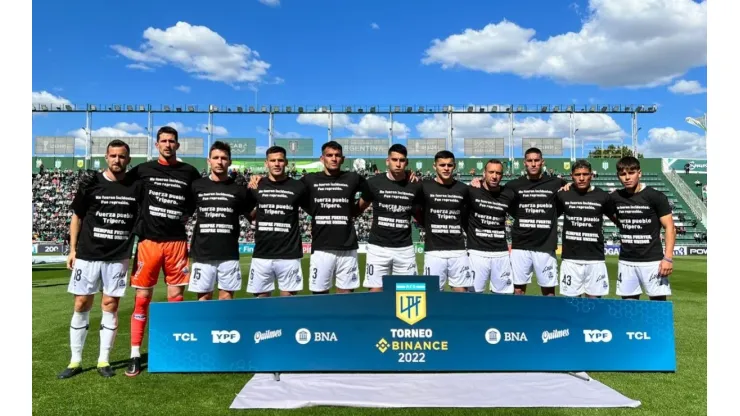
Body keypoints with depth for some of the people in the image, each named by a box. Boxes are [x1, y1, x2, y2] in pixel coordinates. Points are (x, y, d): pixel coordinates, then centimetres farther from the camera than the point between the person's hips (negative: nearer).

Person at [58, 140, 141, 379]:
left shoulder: (136, 186, 1)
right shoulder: (91, 182, 1)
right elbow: (77, 216, 7)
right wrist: (72, 250, 3)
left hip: (118, 257, 0)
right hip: (87, 255, 0)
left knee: (110, 306, 4)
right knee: (81, 305, 5)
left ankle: (103, 360, 15)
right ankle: (75, 361, 17)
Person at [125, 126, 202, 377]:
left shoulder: (189, 173, 7)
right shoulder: (143, 170, 5)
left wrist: (185, 215, 6)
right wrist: (142, 216, 4)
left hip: (177, 241, 1)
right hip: (148, 240, -1)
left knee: (176, 297, 4)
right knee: (142, 297, 2)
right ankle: (135, 356, 11)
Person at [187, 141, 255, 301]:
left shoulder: (239, 188, 3)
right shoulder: (197, 186, 4)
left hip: (229, 254, 0)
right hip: (203, 254, 0)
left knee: (227, 297, 7)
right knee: (204, 296, 7)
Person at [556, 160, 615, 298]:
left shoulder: (602, 196, 1)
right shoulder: (563, 195, 1)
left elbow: (618, 219, 10)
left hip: (595, 259, 0)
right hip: (570, 259, 0)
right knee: (571, 299, 5)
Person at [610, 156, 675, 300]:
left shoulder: (656, 196, -6)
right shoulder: (615, 197, 4)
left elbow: (669, 227, -7)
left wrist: (668, 258, -14)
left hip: (652, 261, -4)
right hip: (626, 262, 4)